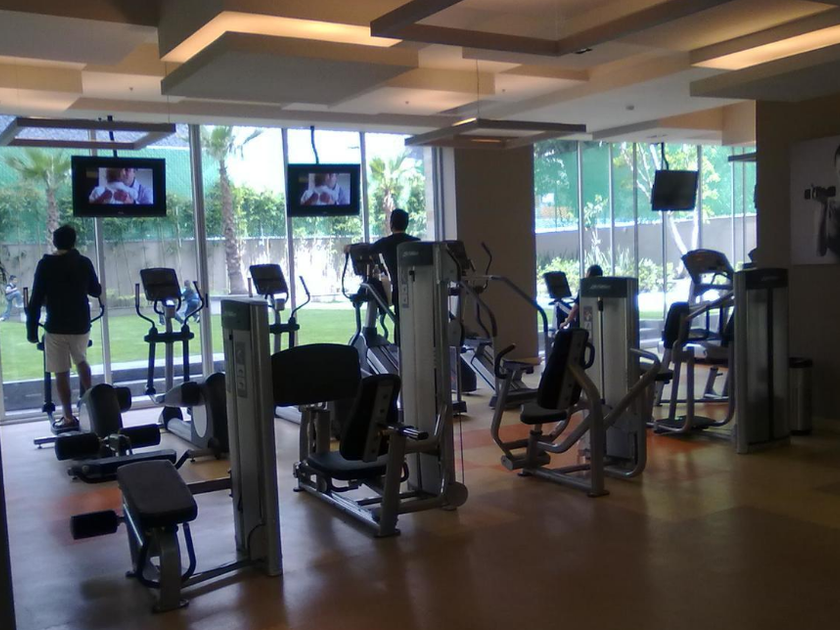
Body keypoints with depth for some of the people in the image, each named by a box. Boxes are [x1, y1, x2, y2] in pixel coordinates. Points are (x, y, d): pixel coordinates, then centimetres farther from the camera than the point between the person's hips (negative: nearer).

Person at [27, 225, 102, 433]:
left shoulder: (45, 265, -7)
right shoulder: (84, 263, 0)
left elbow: (36, 300, -9)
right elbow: (96, 292, 11)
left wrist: (32, 330, -3)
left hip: (56, 327, -3)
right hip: (81, 325, 3)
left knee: (61, 372, 2)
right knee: (81, 360, 29)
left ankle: (68, 418, 4)